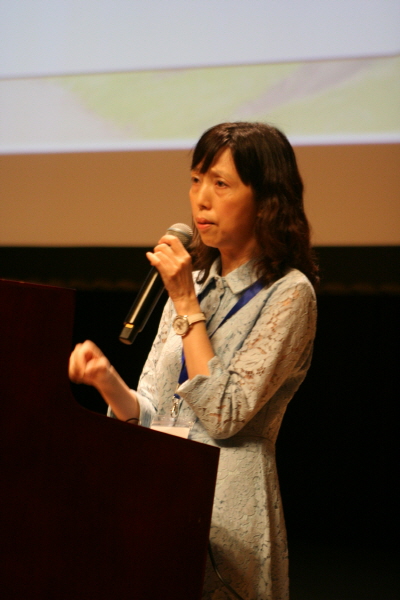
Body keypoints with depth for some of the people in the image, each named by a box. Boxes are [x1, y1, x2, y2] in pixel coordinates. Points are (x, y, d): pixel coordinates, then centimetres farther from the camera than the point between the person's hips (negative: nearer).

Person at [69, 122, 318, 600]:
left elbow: (223, 416, -14)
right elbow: (150, 414, 13)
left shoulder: (289, 294, -6)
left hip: (225, 514, -6)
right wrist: (108, 381, -9)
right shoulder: (198, 279, 15)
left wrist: (187, 304, -11)